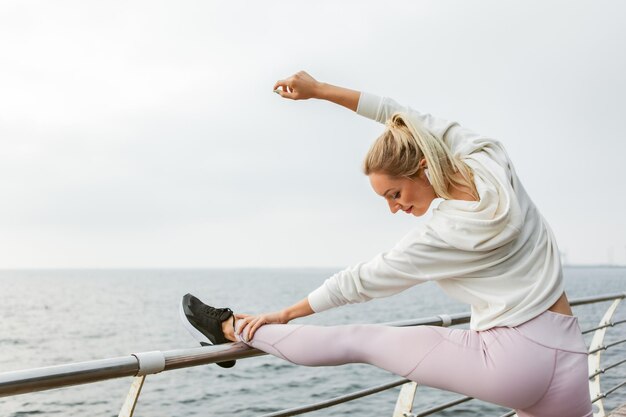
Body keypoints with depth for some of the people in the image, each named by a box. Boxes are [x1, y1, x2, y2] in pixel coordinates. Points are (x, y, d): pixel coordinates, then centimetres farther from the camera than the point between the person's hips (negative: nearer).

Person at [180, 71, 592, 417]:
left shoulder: (443, 236, -18)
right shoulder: (491, 160, -4)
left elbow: (361, 282, -7)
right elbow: (408, 119, 8)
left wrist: (284, 314, 6)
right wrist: (319, 89, 13)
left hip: (511, 361, -7)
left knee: (359, 340, 2)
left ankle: (233, 330, 14)